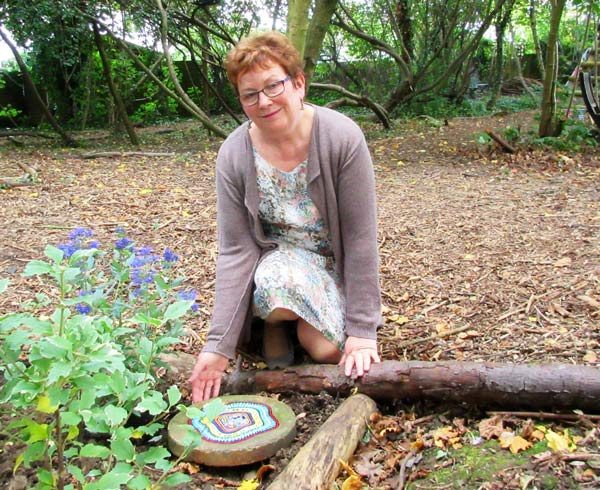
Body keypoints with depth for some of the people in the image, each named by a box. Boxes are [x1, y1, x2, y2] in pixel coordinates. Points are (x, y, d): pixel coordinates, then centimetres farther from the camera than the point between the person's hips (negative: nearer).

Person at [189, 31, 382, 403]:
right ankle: (275, 322, 1)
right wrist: (218, 346, -22)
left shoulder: (342, 137, -23)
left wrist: (363, 330, -21)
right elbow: (236, 251, -16)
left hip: (335, 263, 0)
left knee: (330, 350, -22)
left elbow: (361, 237, -21)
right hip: (277, 256, 0)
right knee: (280, 283, -35)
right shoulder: (233, 156, -16)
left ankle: (296, 322, 13)